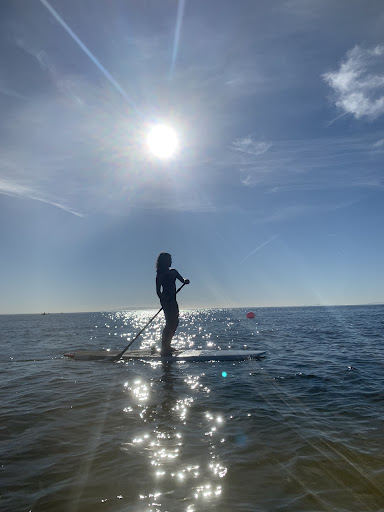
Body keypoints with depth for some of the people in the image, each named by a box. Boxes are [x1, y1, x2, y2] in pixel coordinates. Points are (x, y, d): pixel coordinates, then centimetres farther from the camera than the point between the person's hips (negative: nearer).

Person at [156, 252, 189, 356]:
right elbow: (158, 291, -10)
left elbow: (182, 280, 12)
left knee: (175, 322, 9)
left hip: (173, 300, 8)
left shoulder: (173, 272, 16)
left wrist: (186, 281, -12)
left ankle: (167, 346, 18)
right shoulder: (160, 274, -5)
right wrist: (163, 301, -21)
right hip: (166, 300, -8)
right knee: (170, 323, -12)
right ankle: (164, 348, -8)